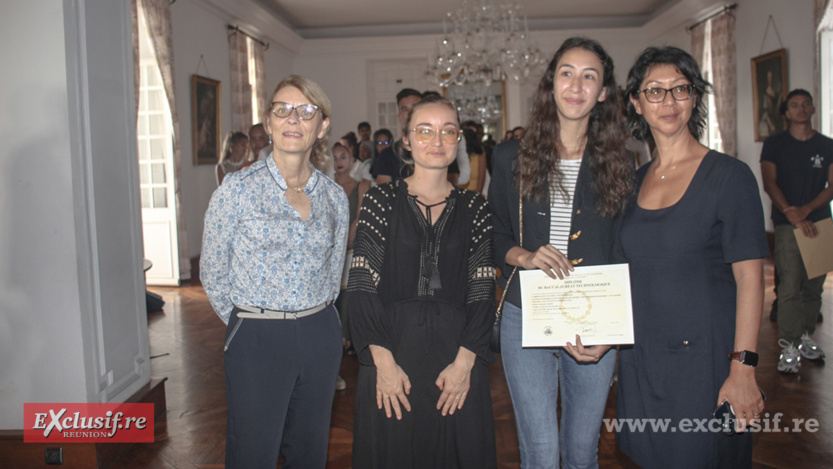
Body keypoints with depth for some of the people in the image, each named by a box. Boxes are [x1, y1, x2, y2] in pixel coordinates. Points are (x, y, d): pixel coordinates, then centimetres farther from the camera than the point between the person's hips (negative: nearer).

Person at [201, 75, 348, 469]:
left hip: (320, 335, 4)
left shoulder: (334, 196, 5)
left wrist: (314, 318, 11)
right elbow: (213, 274, 0)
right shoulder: (238, 189, -7)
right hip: (258, 338, -4)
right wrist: (251, 321, 5)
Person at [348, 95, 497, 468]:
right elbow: (361, 287, -5)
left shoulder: (473, 207, 6)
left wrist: (465, 360, -9)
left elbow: (482, 292, 2)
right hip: (392, 348, -1)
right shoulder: (381, 200, 0)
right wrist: (384, 361, -13)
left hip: (458, 351, 2)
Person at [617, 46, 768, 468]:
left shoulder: (728, 175, -8)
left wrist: (742, 369, -17)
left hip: (703, 357, -5)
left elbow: (749, 277, -12)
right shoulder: (635, 181, 8)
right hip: (641, 358, 5)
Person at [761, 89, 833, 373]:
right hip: (787, 224, -3)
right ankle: (789, 347, -5)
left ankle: (806, 337, 19)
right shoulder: (774, 144, 5)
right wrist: (791, 213, -16)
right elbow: (769, 183, -4)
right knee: (790, 286, -9)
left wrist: (807, 208, -11)